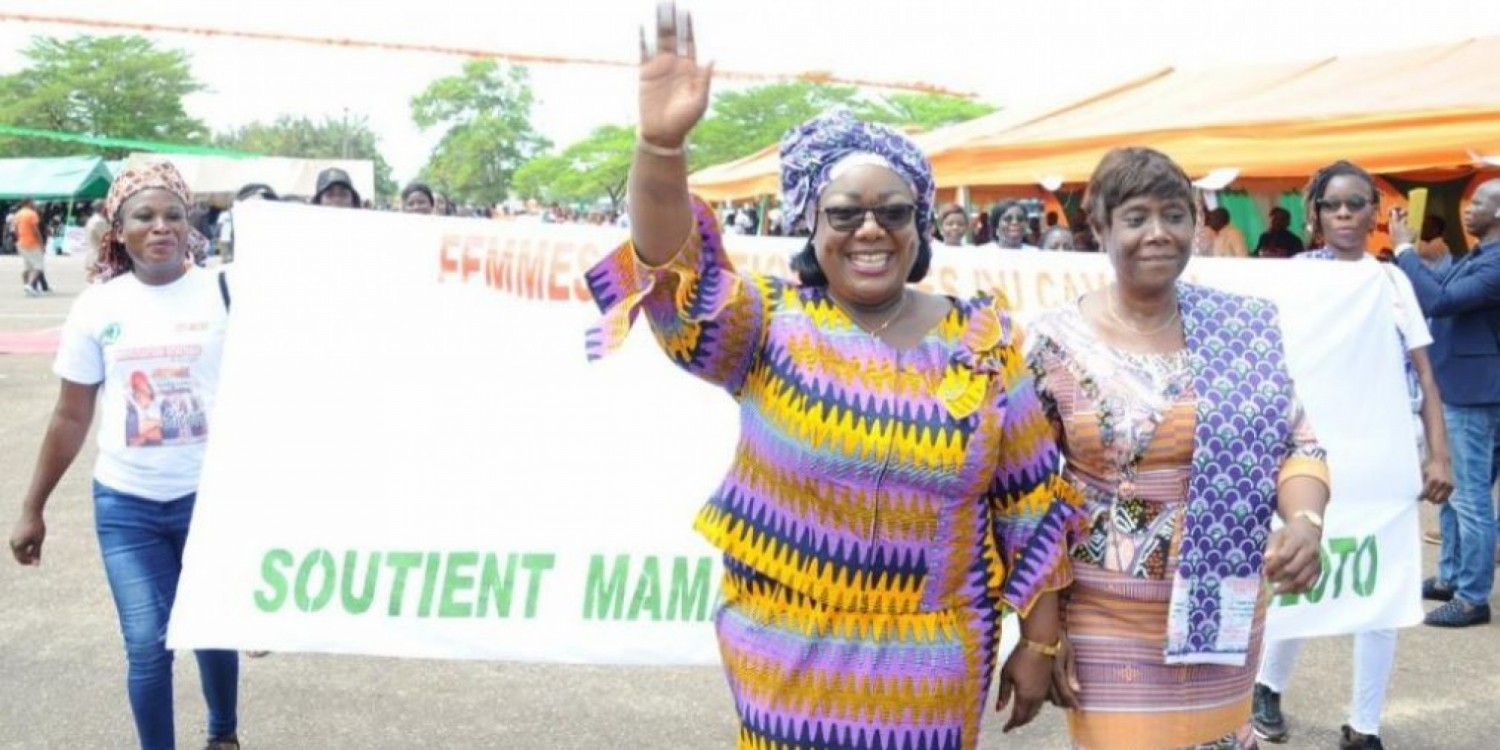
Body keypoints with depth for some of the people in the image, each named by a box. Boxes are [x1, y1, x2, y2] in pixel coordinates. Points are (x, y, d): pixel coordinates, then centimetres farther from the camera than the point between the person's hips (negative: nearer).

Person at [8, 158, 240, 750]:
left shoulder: (223, 294, -6)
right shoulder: (96, 307, 0)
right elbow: (72, 417, 7)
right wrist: (32, 509, 9)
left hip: (210, 495, -1)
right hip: (125, 503, 1)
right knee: (147, 645, 0)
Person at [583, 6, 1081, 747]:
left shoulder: (985, 341, -1)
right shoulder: (775, 324, -6)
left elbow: (1029, 500, 3)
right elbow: (676, 282, -24)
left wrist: (1039, 643, 3)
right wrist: (661, 143, -40)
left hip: (929, 665, 1)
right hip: (789, 654, -1)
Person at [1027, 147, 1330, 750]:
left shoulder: (1244, 330, 0)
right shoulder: (1057, 343, -8)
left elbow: (1297, 445, 5)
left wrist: (1305, 521, -17)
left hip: (1224, 617, 3)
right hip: (1105, 627, -3)